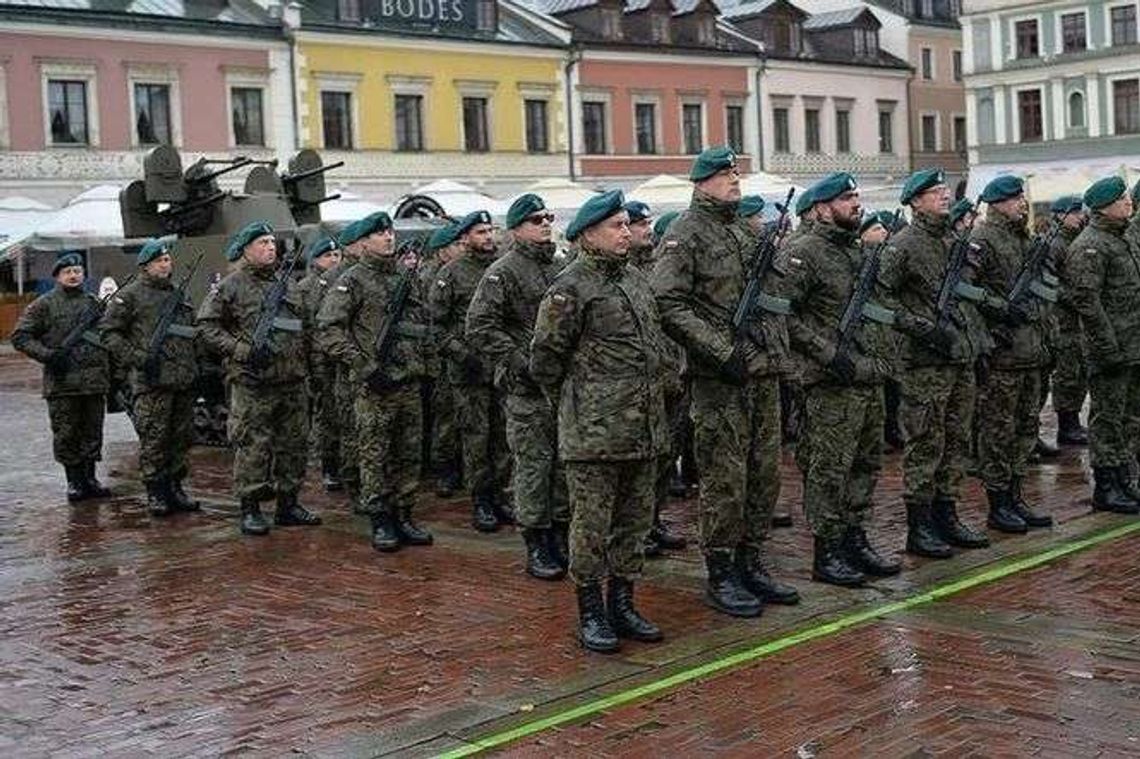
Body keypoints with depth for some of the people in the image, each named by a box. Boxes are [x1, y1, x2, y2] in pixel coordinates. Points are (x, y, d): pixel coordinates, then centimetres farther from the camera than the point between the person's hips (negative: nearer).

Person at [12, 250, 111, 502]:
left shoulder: (94, 303, 12)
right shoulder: (44, 305, 0)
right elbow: (20, 336, -2)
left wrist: (110, 368, 10)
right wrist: (47, 355, -13)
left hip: (94, 380, 4)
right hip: (62, 383, -3)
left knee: (92, 433, 8)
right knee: (66, 434, 0)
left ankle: (89, 479, 18)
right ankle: (74, 482, 10)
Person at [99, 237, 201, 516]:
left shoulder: (180, 297, 20)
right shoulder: (130, 295, 0)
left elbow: (193, 334, 29)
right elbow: (109, 332, -5)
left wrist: (197, 365, 16)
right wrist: (136, 358, -14)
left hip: (184, 380, 6)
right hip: (152, 381, -6)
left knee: (181, 438, 9)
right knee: (153, 439, -5)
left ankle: (175, 488, 18)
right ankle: (155, 493, 2)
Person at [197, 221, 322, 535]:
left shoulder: (287, 283, 16)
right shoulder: (232, 285, -2)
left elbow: (304, 327, 25)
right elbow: (206, 325, -5)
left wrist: (305, 358, 12)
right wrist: (240, 350, -14)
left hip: (293, 381, 6)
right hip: (253, 382, -6)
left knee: (294, 444, 9)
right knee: (253, 447, -4)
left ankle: (287, 504, 20)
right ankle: (250, 509, 4)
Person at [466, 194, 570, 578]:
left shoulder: (559, 268, 15)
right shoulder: (503, 272, -7)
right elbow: (479, 327, -13)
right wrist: (519, 360, -17)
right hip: (527, 387, -7)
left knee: (564, 460, 10)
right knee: (534, 462, -3)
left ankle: (560, 538, 21)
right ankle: (536, 549, 4)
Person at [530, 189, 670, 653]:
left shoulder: (635, 280, 14)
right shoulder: (571, 288, -9)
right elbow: (545, 358, -7)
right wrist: (575, 404, 1)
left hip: (645, 429, 8)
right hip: (594, 432, -7)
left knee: (635, 520, 12)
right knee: (592, 523, 1)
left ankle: (622, 605, 23)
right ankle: (590, 614, 11)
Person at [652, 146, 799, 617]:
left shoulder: (746, 232, 18)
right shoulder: (685, 235, -8)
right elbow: (667, 305, -18)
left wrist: (779, 346, 15)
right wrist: (722, 351, -21)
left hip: (764, 372, 8)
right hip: (719, 380, -8)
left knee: (764, 475, 12)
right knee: (725, 481, -3)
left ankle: (749, 565, 22)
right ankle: (720, 576, 7)